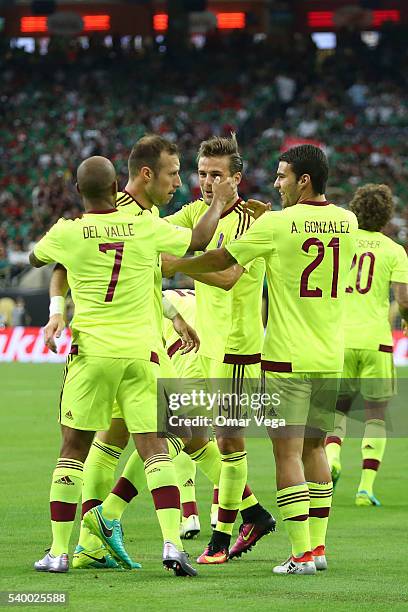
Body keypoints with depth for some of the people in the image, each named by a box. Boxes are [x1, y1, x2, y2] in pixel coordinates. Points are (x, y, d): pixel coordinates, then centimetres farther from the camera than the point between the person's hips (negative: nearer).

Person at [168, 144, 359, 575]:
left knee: (288, 452, -4)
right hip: (331, 358, 6)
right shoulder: (347, 223, 5)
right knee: (314, 447, 14)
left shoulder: (276, 224, -11)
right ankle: (318, 546, 13)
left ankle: (301, 553, -9)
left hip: (288, 357, -6)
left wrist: (176, 265, 15)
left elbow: (222, 259, -2)